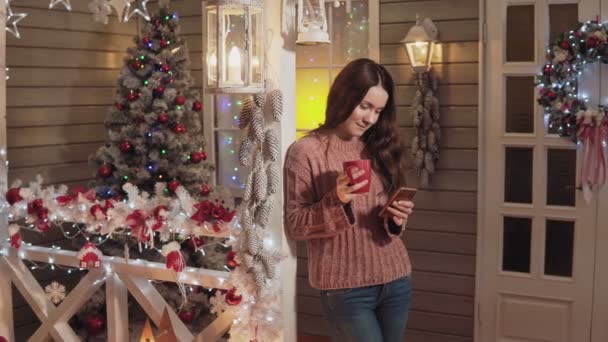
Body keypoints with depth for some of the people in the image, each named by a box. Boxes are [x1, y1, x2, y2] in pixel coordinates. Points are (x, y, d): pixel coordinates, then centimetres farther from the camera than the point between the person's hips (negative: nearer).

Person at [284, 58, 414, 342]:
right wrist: (336, 201, -23)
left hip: (396, 280, 5)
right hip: (345, 288, -5)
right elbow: (294, 226, -9)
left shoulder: (379, 147, 9)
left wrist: (397, 218, -7)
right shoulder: (306, 151, -8)